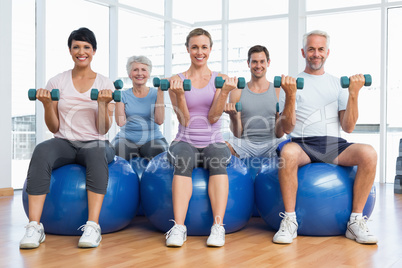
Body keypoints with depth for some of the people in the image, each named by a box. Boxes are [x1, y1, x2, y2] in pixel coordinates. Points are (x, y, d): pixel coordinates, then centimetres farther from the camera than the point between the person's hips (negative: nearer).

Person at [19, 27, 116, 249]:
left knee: (97, 154, -39)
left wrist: (103, 104, -16)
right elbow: (54, 128, 6)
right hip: (64, 142, 1)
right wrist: (47, 104, -11)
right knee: (41, 151, -35)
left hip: (94, 143, -1)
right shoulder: (57, 82, 8)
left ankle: (93, 225, -41)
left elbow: (104, 129, 0)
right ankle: (34, 226, -36)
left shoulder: (105, 84, 6)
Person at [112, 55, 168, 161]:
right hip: (127, 139, 0)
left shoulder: (155, 93, 6)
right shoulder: (124, 95, 8)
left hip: (153, 139, 0)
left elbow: (159, 120, -9)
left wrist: (160, 93, -8)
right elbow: (120, 122, -5)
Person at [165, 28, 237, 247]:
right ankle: (179, 227, -38)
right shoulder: (176, 80, 6)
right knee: (183, 160, -35)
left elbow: (213, 117, -4)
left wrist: (225, 92, -16)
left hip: (213, 142, 1)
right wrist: (179, 95, -17)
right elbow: (184, 120, -2)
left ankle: (218, 227, -38)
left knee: (219, 160, -34)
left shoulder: (219, 79, 7)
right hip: (185, 141, 0)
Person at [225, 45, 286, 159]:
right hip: (245, 143, 0)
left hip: (272, 143, 0)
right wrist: (234, 117, -16)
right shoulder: (237, 93, 7)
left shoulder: (278, 91, 7)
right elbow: (237, 134, 3)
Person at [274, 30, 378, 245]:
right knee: (288, 152, -38)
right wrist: (290, 96, -14)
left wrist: (353, 94, -4)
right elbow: (286, 129, -1)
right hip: (302, 144, -2)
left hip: (334, 145, 3)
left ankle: (356, 221, -15)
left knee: (368, 154, -28)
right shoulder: (292, 83, 11)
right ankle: (289, 220, -23)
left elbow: (348, 127, 8)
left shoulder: (338, 84, 18)